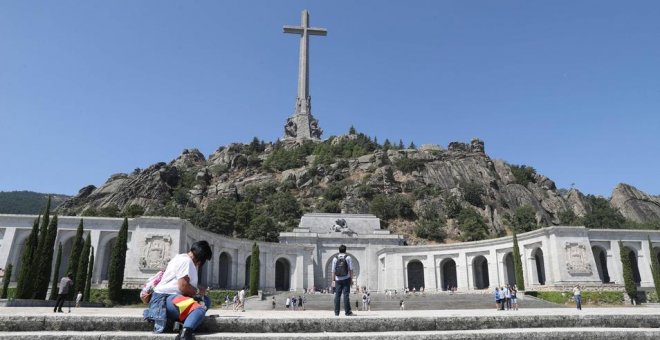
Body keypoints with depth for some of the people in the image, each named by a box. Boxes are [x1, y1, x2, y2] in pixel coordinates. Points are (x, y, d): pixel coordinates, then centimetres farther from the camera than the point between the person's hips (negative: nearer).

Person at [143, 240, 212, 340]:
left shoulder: (184, 258, 21)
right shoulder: (186, 260, -11)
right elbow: (183, 287, -19)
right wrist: (198, 291, -3)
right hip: (165, 298, -11)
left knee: (205, 300, 1)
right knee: (200, 307, -31)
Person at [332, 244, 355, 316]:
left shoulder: (335, 258, 7)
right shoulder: (348, 258, 1)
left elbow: (333, 271, 4)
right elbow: (351, 269, -4)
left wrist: (333, 280, 7)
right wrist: (351, 279, 1)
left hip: (338, 280, 2)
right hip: (346, 279, -2)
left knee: (337, 295, 5)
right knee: (346, 295, -4)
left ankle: (336, 312, 6)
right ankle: (347, 312, -6)